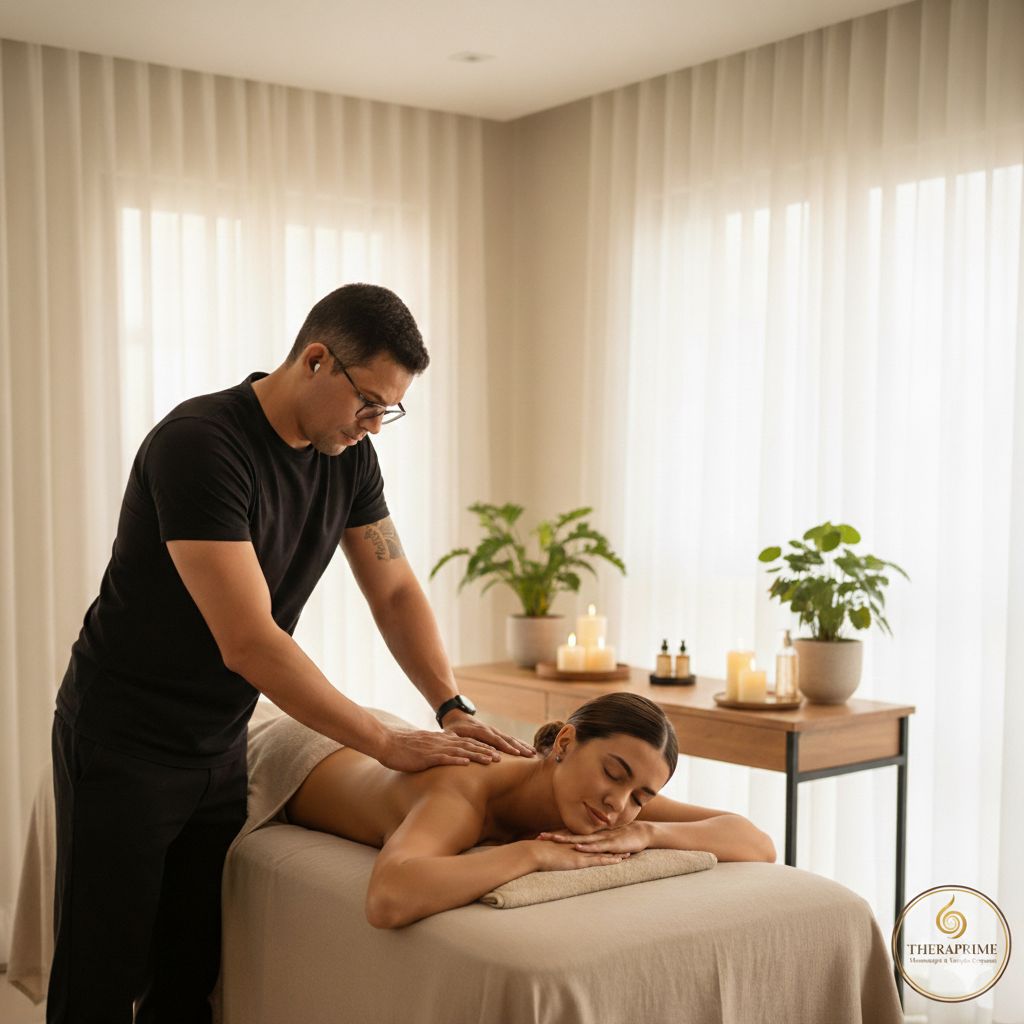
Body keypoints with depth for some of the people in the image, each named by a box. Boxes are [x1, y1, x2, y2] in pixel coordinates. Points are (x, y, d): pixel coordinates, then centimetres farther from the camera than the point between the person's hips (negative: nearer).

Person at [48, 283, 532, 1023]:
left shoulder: (348, 455, -1)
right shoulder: (200, 444, -25)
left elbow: (395, 590, 5)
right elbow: (248, 641, -30)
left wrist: (452, 707, -10)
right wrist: (390, 744, -26)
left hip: (221, 748, 7)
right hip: (124, 746, -7)